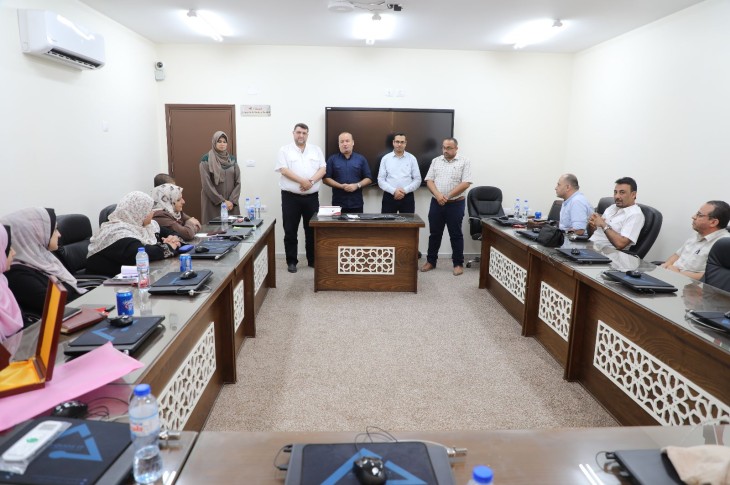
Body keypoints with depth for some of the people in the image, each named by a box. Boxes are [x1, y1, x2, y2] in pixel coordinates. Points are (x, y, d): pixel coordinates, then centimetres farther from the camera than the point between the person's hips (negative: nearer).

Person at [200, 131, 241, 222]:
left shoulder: (232, 159, 10)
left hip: (231, 204, 4)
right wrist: (222, 201, -13)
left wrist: (232, 201, -8)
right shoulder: (206, 159, -2)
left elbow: (238, 182, 5)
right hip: (213, 203, -3)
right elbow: (207, 184, -9)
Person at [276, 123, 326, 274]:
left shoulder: (316, 150, 11)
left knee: (312, 230, 9)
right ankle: (291, 261, 13)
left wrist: (311, 181, -15)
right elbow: (284, 170, -11)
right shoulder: (285, 150, 1)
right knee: (290, 231, 3)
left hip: (312, 196, 3)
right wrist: (302, 181, -19)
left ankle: (313, 260, 20)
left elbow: (323, 169, 2)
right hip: (290, 196, -2)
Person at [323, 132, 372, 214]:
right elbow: (325, 179, 1)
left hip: (357, 203, 1)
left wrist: (357, 185, -11)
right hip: (338, 203, -1)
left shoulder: (361, 159, 9)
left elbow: (369, 179, 7)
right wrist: (341, 186, -13)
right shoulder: (332, 159, 6)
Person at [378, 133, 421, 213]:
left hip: (407, 197, 0)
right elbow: (381, 180, 0)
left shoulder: (412, 159, 5)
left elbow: (417, 180, 2)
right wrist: (394, 191, -14)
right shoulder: (385, 158, 4)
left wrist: (405, 190, -12)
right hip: (389, 197, 0)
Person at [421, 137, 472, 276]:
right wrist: (438, 195, -15)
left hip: (455, 204, -3)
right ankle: (431, 261, 22)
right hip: (436, 203, 3)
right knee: (434, 234, 11)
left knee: (456, 235, 4)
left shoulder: (464, 162, -2)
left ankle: (458, 264, 13)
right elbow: (429, 181, 2)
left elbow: (466, 183, -10)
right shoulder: (436, 161, 9)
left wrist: (448, 196, -16)